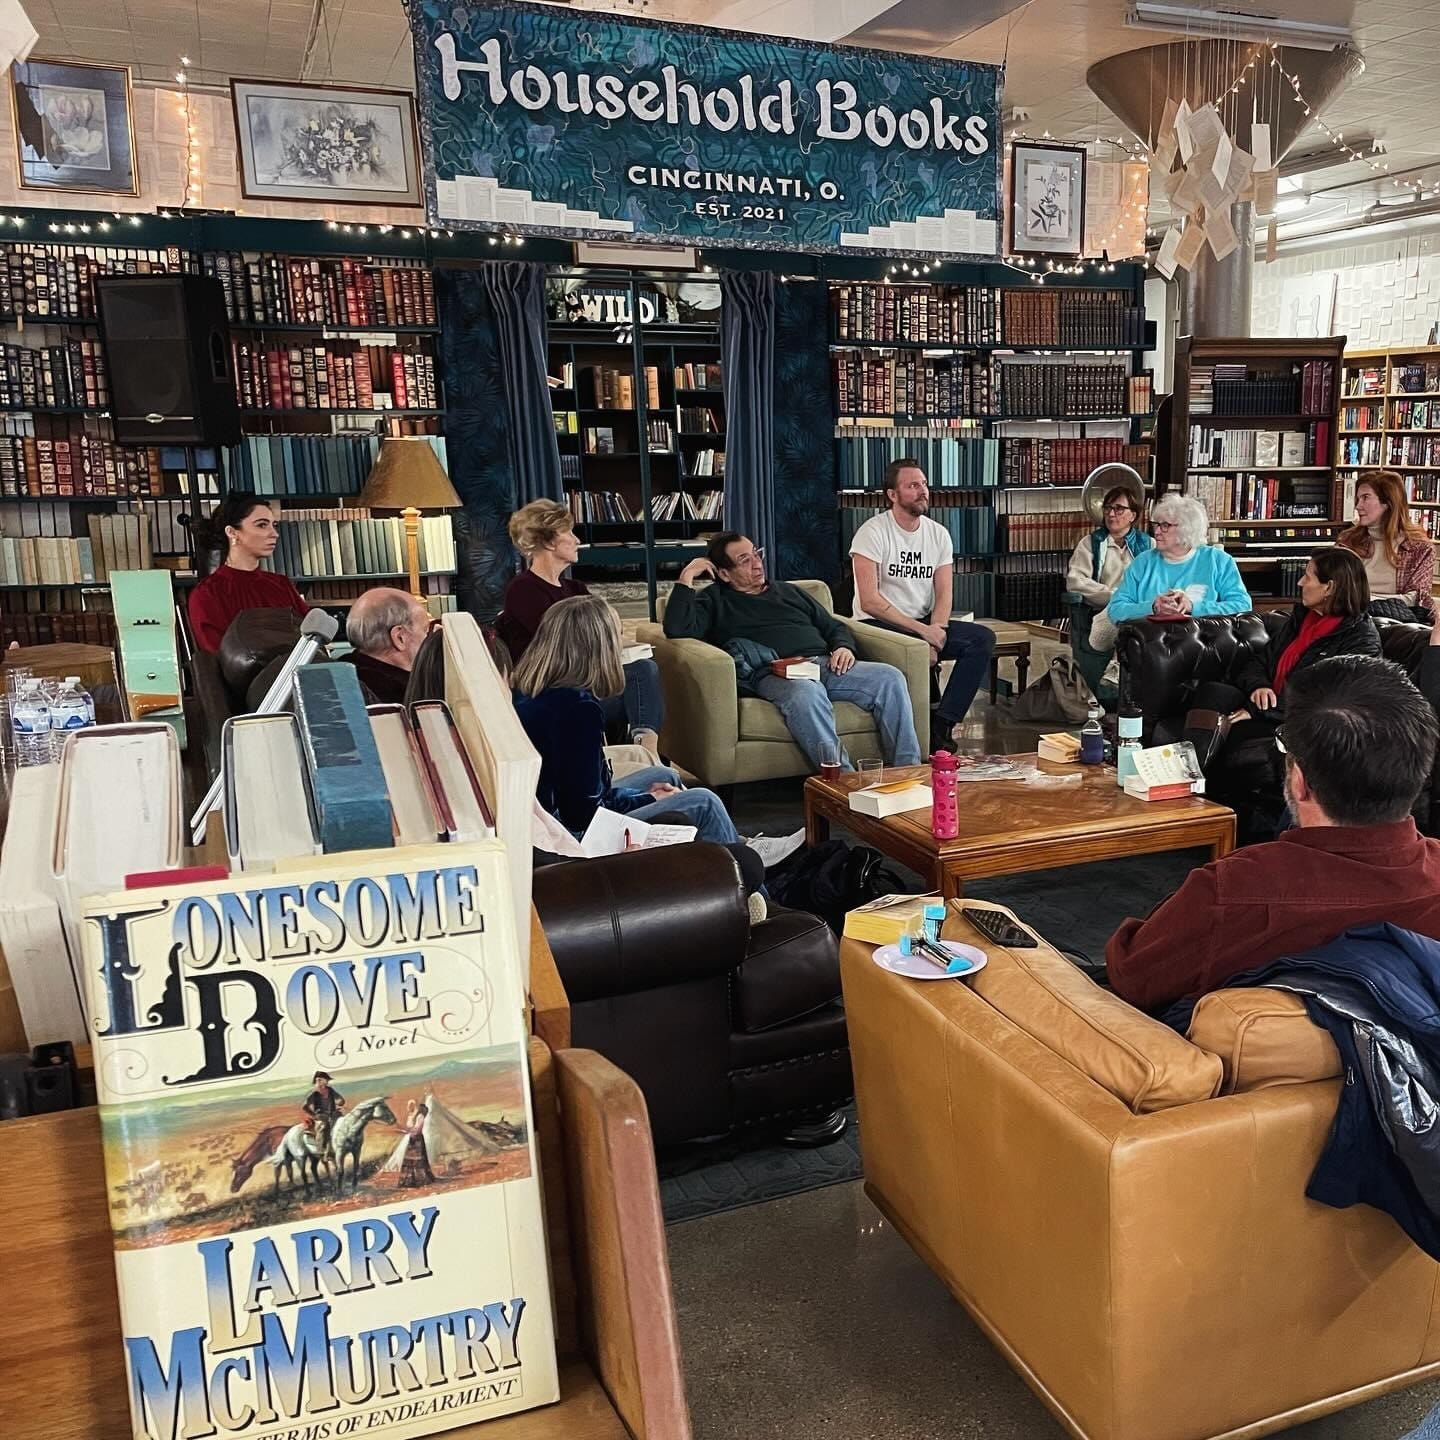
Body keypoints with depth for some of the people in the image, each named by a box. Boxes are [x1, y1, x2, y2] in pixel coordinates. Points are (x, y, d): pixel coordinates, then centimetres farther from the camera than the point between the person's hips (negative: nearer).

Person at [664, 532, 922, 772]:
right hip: (771, 673, -5)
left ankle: (908, 770, -18)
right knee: (806, 694, -42)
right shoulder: (715, 602, 16)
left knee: (890, 678, -19)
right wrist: (686, 577, 0)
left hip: (824, 663, 6)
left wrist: (844, 647, 8)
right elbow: (677, 629, -2)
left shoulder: (789, 591, 31)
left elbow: (834, 627, 31)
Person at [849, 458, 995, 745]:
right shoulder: (873, 532, -10)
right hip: (878, 624, -6)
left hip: (924, 625, 6)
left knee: (983, 638, -15)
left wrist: (935, 632, -18)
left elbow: (944, 594, 3)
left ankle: (942, 724, -18)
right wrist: (922, 631, -21)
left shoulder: (938, 534, 8)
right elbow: (869, 602, -18)